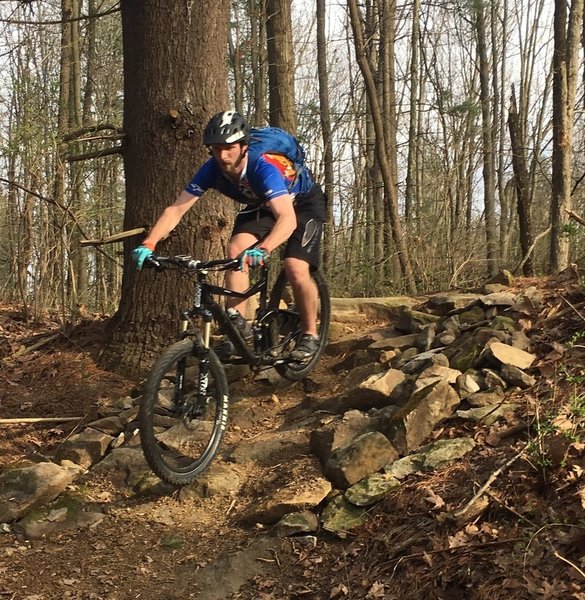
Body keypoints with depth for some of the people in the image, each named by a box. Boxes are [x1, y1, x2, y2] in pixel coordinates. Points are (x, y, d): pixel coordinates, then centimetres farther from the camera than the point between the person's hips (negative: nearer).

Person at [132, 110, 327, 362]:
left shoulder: (264, 167, -40)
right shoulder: (212, 170, -24)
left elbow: (287, 218, -53)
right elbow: (175, 210, -25)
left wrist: (262, 250, -71)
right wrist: (148, 244, -40)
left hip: (303, 203, -5)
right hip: (261, 205, 5)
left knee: (296, 269, -22)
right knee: (236, 250, -20)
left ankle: (310, 335, -1)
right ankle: (238, 323, -13)